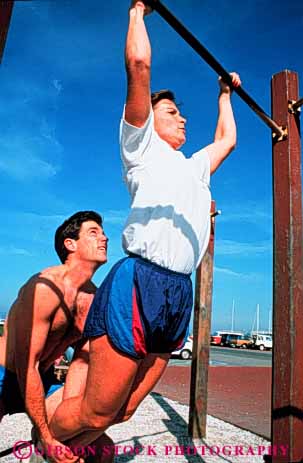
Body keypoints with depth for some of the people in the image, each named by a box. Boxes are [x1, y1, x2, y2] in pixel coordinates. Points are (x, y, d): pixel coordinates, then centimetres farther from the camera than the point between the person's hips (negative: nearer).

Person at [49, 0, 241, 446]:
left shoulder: (194, 168, 29)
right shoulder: (143, 146, 8)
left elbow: (227, 139, 44)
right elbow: (139, 64, 0)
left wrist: (225, 94, 51)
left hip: (178, 294, 8)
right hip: (139, 286, -7)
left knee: (122, 412, 10)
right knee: (96, 413, -2)